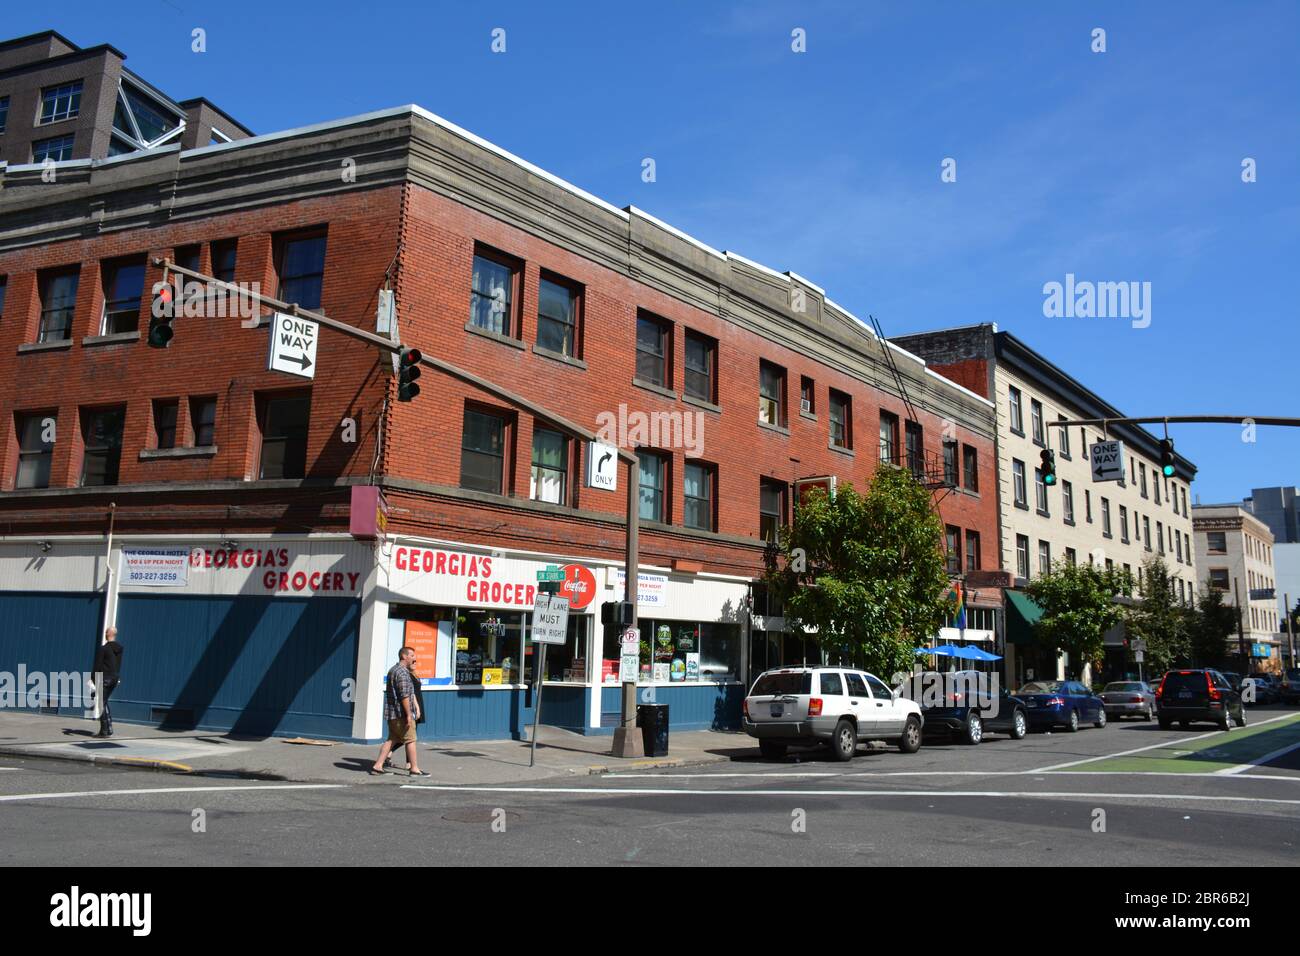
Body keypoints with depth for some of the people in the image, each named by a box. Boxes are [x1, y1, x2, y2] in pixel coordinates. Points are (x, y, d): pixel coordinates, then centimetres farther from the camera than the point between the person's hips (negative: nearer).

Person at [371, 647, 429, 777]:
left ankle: (377, 766, 9)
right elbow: (404, 696, -21)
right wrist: (408, 714, -20)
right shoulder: (402, 672, -16)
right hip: (401, 713, -10)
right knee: (410, 740, -1)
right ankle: (414, 769, 5)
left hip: (392, 713, 10)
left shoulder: (393, 670, 18)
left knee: (392, 739, 12)